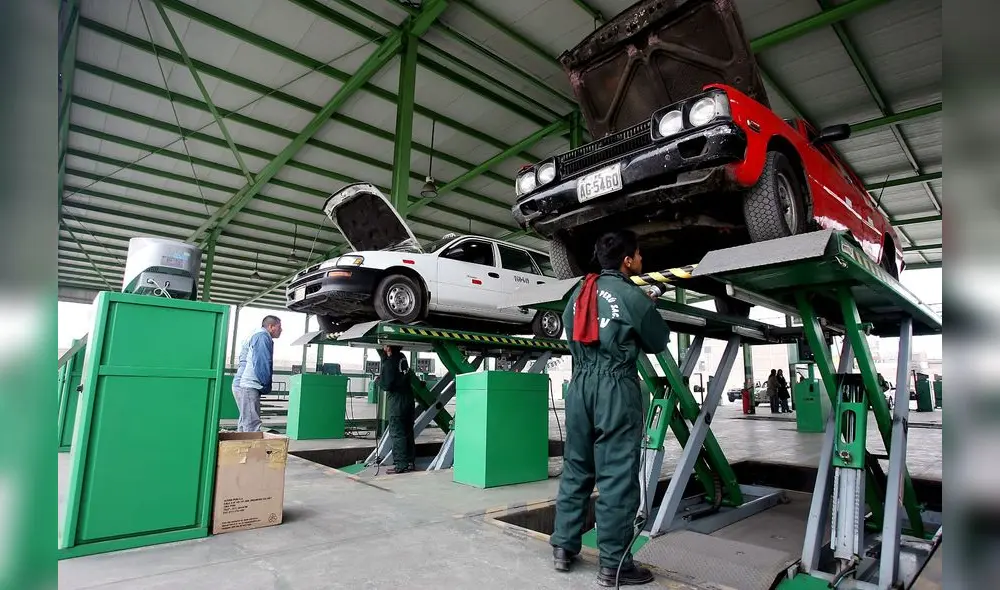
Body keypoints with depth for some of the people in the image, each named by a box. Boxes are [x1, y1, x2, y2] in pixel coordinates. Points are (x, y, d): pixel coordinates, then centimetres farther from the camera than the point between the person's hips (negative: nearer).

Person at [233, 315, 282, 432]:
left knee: (245, 423, 16)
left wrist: (265, 386, 18)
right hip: (248, 386, -11)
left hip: (242, 385, 11)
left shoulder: (256, 335, 23)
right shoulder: (262, 336, -10)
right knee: (252, 426, -12)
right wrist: (267, 386, -9)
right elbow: (262, 363, -18)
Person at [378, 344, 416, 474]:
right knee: (407, 432, 13)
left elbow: (386, 385, -14)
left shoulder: (389, 363, -17)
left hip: (397, 401, -8)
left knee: (397, 433, -3)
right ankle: (409, 462, 21)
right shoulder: (401, 357, 7)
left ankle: (401, 465, -2)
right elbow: (384, 356, 27)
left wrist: (379, 378, 3)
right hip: (408, 398, 8)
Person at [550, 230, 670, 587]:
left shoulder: (578, 293, 12)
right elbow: (658, 343, 4)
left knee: (576, 468, 15)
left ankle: (564, 548, 23)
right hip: (615, 387, -6)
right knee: (617, 476, 1)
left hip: (580, 383, 7)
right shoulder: (633, 296, -7)